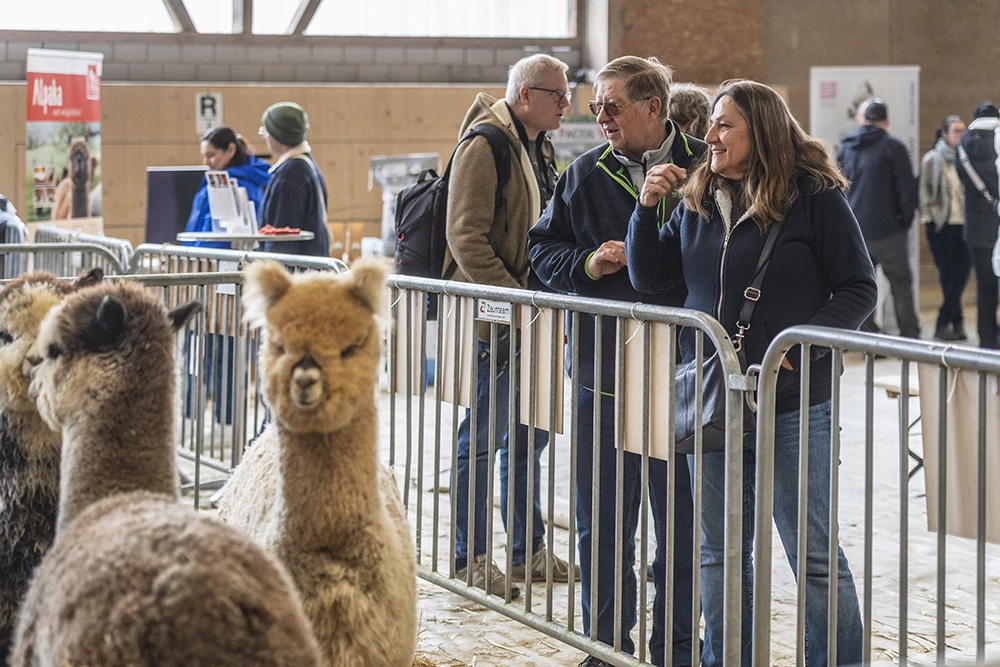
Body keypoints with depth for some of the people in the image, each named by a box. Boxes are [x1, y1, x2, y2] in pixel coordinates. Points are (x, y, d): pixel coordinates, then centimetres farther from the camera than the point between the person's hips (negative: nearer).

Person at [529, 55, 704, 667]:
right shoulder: (586, 174, 6)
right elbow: (543, 249, 13)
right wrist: (588, 262, -7)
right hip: (604, 372, 3)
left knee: (681, 524, 7)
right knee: (602, 524, 11)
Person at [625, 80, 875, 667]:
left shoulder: (815, 197, -7)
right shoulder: (698, 199, 9)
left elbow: (859, 288, -6)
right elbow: (651, 278, 11)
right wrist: (648, 209, -3)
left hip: (793, 404, -6)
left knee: (813, 552, -1)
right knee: (720, 552, 14)